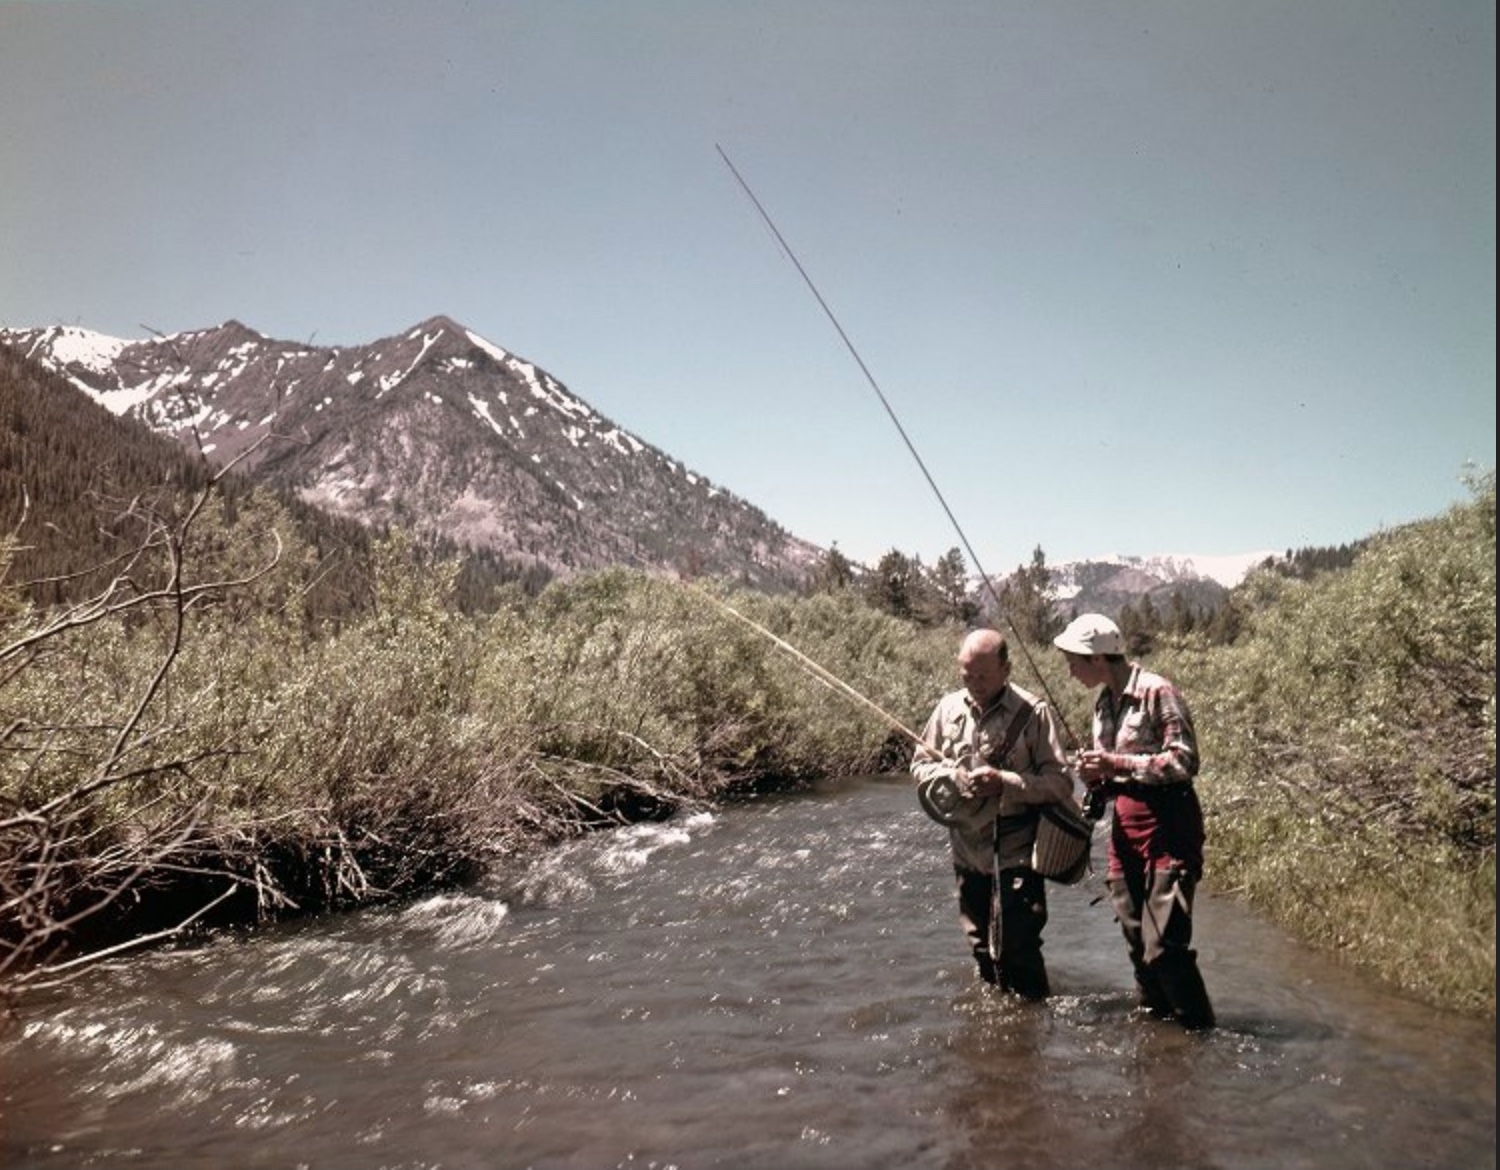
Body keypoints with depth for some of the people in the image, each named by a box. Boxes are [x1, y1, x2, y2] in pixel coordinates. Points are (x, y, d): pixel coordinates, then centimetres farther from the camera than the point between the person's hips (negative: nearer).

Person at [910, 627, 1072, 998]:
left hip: (1015, 853, -5)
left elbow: (1061, 783, -12)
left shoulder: (1032, 713, -11)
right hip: (967, 852, 5)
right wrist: (951, 777, -11)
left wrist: (1005, 782, -23)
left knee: (1014, 949, -4)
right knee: (981, 947, 19)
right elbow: (920, 764, 9)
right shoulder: (949, 707, 2)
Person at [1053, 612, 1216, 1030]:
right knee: (1137, 943, 12)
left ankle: (1200, 1031, 7)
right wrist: (1096, 777, 0)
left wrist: (1117, 764, -19)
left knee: (1164, 946, -9)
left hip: (1167, 829, -8)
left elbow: (1184, 761, -16)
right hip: (1125, 830, 8)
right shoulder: (1104, 703, 13)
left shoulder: (1157, 693, -12)